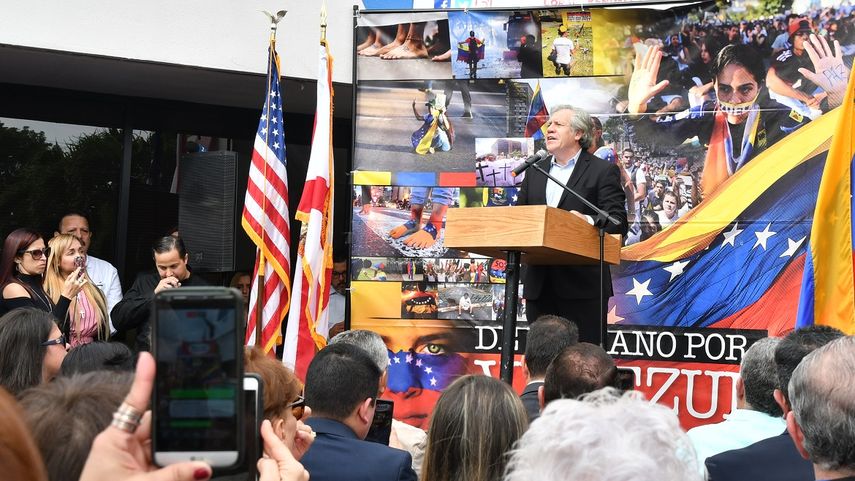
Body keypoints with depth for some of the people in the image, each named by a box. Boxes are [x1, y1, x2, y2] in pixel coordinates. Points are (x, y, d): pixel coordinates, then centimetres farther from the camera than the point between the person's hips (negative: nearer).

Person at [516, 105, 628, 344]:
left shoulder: (603, 171, 0)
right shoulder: (535, 171, 18)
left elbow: (617, 223, -8)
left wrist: (588, 221, -27)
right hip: (540, 286, 5)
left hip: (582, 287, -5)